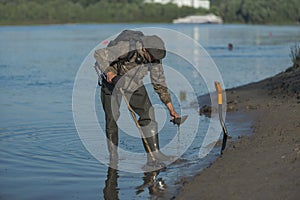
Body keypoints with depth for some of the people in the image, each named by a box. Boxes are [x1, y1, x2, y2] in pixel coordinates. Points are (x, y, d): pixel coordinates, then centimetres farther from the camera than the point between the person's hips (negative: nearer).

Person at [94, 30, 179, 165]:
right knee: (112, 119, -4)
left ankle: (153, 154, -12)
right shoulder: (126, 47, -32)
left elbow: (159, 84, -5)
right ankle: (113, 157, 11)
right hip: (112, 84, -4)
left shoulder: (155, 58, -14)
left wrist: (171, 109, -6)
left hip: (134, 86, 4)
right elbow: (99, 54, -28)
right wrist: (109, 73, -42)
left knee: (148, 113, -11)